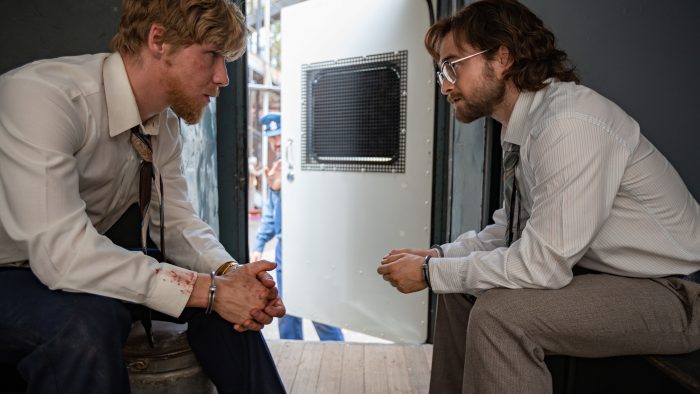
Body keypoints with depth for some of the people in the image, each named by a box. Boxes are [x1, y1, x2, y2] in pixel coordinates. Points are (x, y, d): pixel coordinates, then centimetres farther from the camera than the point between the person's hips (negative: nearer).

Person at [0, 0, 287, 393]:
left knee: (225, 296, -9)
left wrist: (229, 273, -22)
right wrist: (207, 289, -34)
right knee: (89, 318, -36)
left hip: (79, 268, 7)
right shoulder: (40, 95, -29)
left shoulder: (164, 122, -5)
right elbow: (60, 253, -36)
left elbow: (177, 220, -2)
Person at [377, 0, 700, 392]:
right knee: (460, 286, 8)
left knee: (500, 312, -28)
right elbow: (511, 228, 11)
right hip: (602, 272, 9)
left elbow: (542, 264, -28)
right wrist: (439, 256, -2)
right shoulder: (523, 126, 1)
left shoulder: (569, 123, -26)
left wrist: (430, 272, -18)